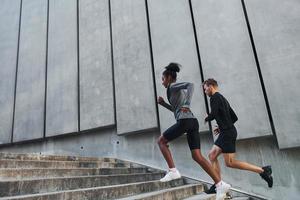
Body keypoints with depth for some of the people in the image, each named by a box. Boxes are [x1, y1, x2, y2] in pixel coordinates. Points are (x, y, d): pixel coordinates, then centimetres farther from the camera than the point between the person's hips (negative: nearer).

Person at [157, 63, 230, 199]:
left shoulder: (173, 86, 4)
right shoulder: (179, 90, 31)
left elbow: (191, 85, -16)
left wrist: (187, 105, -27)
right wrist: (163, 103, 32)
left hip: (184, 121, -9)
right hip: (193, 122, 9)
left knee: (161, 141, 8)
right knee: (197, 156, 2)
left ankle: (173, 171, 0)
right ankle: (220, 184, -7)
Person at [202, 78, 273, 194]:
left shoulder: (215, 97, -7)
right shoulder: (223, 99, 22)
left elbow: (213, 114, -20)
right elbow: (234, 118, 22)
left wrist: (206, 119, 2)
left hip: (227, 133, -10)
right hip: (226, 132, 10)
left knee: (230, 163, -8)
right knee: (212, 155, 8)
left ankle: (262, 170, -3)